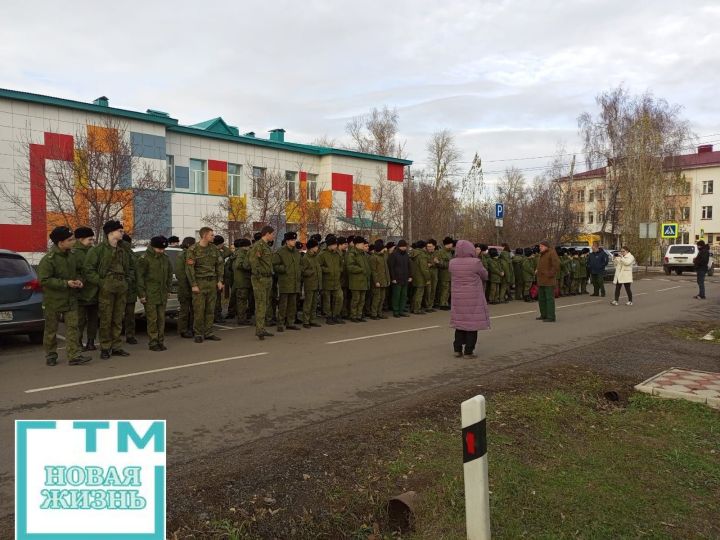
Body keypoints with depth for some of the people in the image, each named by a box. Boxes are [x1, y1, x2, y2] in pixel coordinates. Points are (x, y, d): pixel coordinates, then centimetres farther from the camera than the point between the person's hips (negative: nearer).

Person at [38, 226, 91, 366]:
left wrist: (78, 280, -1)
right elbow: (44, 280, -19)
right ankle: (50, 355, 23)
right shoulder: (48, 259, -16)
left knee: (72, 327, -1)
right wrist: (66, 283, -22)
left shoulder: (71, 256, 6)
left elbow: (77, 271, 21)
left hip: (70, 299, 5)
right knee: (51, 329, 9)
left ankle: (74, 355, 0)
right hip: (53, 301, -5)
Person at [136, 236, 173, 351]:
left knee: (161, 318, 7)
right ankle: (153, 343, 4)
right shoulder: (144, 258, -8)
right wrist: (141, 294, -10)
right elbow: (140, 277, -8)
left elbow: (169, 274, 20)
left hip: (162, 294, 5)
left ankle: (160, 341, 15)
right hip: (150, 294, -5)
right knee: (152, 319, -4)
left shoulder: (165, 258, 9)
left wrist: (168, 289, 15)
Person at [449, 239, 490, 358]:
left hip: (458, 298, 4)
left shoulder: (452, 263, -4)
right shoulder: (475, 262, -16)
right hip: (473, 298, -4)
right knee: (472, 323, 5)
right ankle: (468, 351, 7)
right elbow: (485, 275, -1)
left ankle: (458, 349, 17)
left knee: (460, 322, 15)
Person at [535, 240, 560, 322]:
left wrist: (550, 274, -19)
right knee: (541, 298, 14)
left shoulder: (551, 253, -11)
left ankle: (551, 317, -3)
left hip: (549, 281, -9)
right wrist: (537, 271, 15)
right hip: (541, 281, 9)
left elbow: (556, 265, -20)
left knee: (549, 298, -6)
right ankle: (544, 315, 24)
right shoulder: (541, 254, 17)